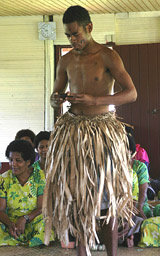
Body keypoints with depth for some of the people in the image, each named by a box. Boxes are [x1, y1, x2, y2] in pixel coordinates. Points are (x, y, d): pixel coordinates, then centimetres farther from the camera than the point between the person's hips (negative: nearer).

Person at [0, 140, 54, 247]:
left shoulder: (40, 176, -2)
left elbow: (42, 208, -6)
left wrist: (25, 219, -24)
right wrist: (10, 224, -26)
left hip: (34, 224, 0)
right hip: (10, 223, 0)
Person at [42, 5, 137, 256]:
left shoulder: (107, 56, -6)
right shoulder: (66, 61, 9)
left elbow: (131, 93, -12)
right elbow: (54, 97, 18)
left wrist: (95, 100, -23)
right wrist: (57, 100, -7)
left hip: (103, 130, -4)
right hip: (73, 130, 4)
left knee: (106, 196, -3)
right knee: (77, 195, 4)